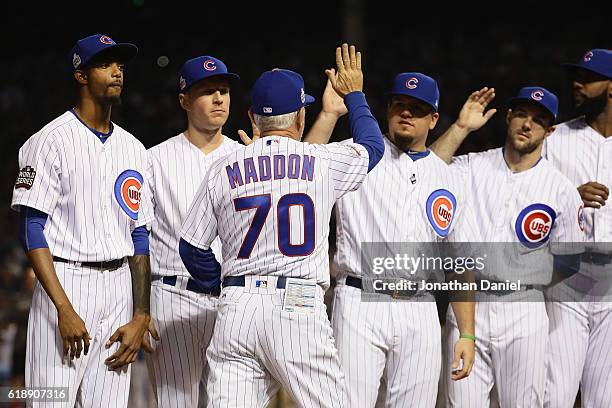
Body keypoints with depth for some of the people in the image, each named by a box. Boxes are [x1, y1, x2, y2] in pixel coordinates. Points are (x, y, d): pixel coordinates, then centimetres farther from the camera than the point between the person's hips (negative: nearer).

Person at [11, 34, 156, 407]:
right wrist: (65, 309, -18)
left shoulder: (133, 149, 14)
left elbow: (140, 236, 14)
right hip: (65, 282, -5)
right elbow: (32, 229, -9)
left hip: (120, 288, 6)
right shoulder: (52, 141, -4)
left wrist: (141, 316, 5)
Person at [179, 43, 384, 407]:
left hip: (236, 309, 2)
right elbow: (373, 144, 24)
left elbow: (192, 249, 12)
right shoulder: (323, 162, 3)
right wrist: (354, 94, 39)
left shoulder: (224, 171, 7)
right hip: (300, 309, -2)